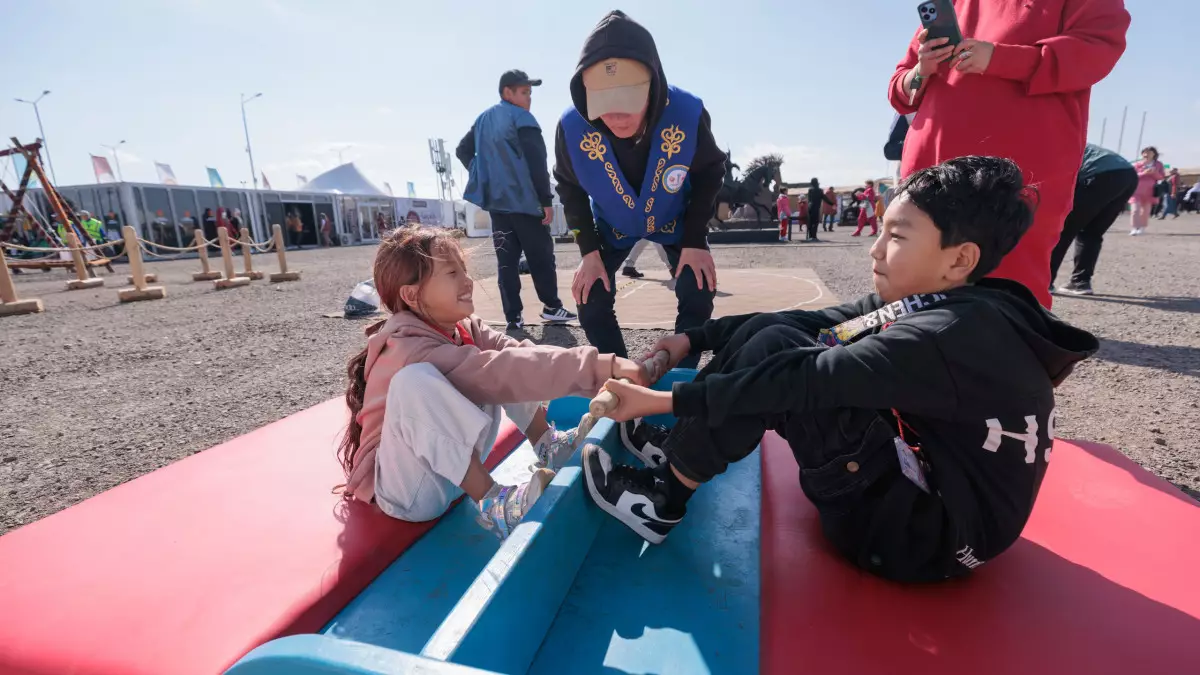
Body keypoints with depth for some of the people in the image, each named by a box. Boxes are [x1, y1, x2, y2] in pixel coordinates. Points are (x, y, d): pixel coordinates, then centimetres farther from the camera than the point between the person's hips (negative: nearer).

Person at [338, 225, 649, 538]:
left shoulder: (464, 329, -3)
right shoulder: (411, 349, -27)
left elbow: (518, 355, -16)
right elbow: (499, 373, -38)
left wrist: (602, 374, -29)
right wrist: (604, 366, -43)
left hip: (459, 466, 8)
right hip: (406, 488, -7)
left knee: (506, 363, 0)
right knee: (417, 380, -37)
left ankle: (547, 445, 3)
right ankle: (491, 501, -28)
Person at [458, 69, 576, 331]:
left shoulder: (483, 119, 16)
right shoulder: (522, 118, -7)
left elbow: (463, 150, 19)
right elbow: (536, 161, -14)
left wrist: (484, 176, 15)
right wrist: (547, 200, -13)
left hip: (496, 201, 7)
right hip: (524, 200, -6)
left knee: (506, 260, 5)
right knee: (541, 256, 5)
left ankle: (513, 317, 4)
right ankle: (551, 307, 14)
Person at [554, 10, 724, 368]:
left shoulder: (689, 114, -33)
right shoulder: (571, 127, -31)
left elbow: (710, 172, -12)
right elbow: (570, 188, -10)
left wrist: (695, 239, -17)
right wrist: (588, 250, -14)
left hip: (676, 221, 0)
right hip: (612, 227, 1)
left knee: (698, 295, -12)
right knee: (591, 303, -8)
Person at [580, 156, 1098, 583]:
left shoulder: (964, 332, -25)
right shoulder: (918, 304, 1)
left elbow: (812, 379, -32)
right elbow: (807, 322, 1)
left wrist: (665, 399, -29)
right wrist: (695, 339, -2)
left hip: (928, 535, -9)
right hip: (907, 483, 9)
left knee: (775, 357, -24)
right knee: (768, 334, 0)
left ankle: (665, 500, -11)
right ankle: (676, 447, 4)